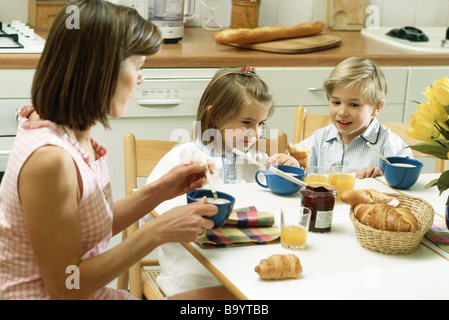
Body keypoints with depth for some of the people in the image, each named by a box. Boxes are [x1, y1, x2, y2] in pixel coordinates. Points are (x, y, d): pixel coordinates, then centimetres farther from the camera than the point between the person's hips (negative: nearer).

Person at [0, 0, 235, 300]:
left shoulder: (75, 134, 2)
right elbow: (64, 288, -21)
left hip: (90, 292, 8)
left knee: (227, 294, -1)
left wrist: (159, 191, 0)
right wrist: (157, 232, -20)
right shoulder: (49, 159, -26)